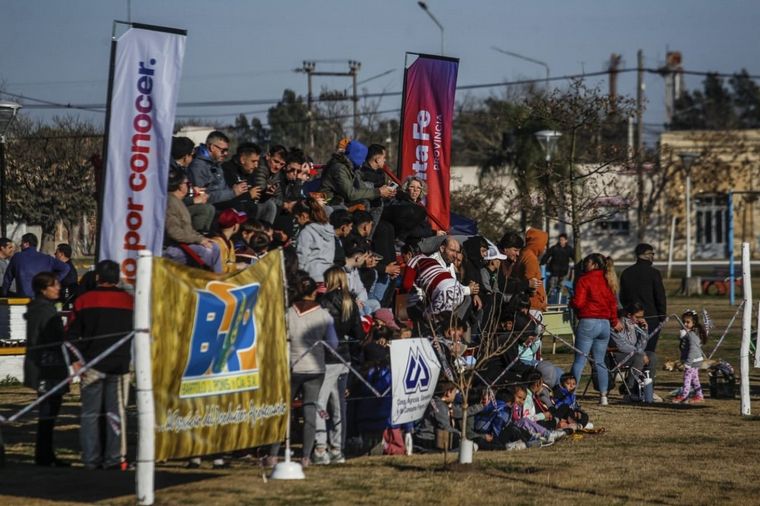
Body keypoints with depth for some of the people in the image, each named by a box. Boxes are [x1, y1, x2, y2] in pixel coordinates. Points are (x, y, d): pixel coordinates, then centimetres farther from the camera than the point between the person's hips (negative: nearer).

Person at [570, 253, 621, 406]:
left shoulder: (584, 280, -8)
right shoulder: (607, 281, 9)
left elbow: (578, 302, -13)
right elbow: (613, 303, 13)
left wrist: (570, 302, 9)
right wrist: (615, 321, 26)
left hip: (588, 323, -5)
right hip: (605, 323, 5)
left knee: (579, 360, -4)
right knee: (600, 362, 11)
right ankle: (603, 396, 7)